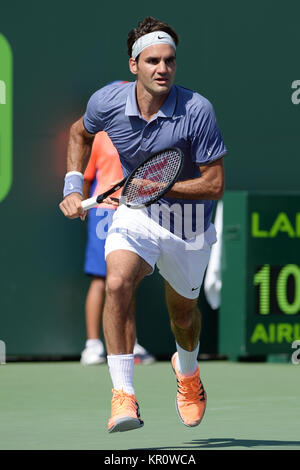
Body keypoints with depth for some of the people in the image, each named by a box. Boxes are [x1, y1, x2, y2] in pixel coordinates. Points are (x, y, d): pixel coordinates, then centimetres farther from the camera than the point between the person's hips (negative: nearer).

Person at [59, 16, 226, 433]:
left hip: (188, 221, -1)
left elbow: (215, 184, -18)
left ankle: (187, 369, 55)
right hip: (135, 213, 1)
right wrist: (74, 187, 2)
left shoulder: (197, 111, -24)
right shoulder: (107, 102, -15)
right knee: (117, 284, -28)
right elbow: (81, 133, 11)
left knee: (183, 311, 18)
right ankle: (123, 397, -26)